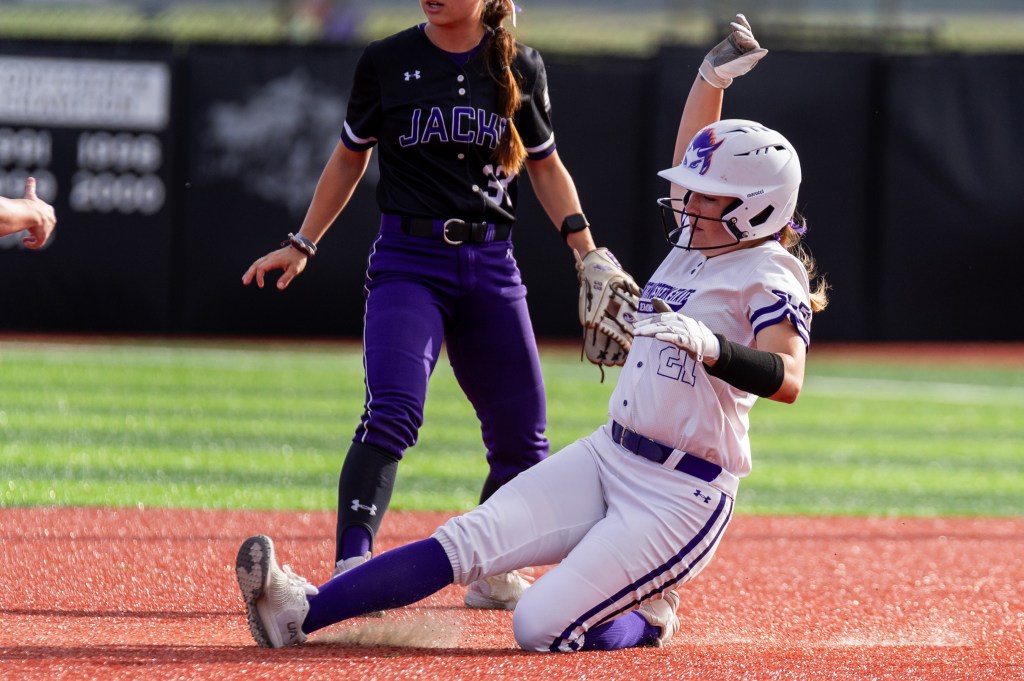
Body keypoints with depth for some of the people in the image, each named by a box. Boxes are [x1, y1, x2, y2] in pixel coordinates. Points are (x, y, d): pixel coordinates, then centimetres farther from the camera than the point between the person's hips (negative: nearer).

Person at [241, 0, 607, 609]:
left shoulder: (520, 67, 6)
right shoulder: (387, 62, 1)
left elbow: (545, 165, 15)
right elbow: (350, 158, 13)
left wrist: (584, 246, 3)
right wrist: (303, 245, 10)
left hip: (491, 266, 3)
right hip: (409, 261, -3)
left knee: (521, 438, 5)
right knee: (392, 412, -25)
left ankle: (493, 577, 26)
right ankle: (351, 570, -33)